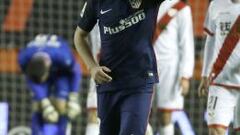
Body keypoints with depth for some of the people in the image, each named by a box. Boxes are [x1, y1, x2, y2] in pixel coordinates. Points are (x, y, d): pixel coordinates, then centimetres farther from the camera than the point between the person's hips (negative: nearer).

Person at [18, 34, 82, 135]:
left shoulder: (63, 57, -42)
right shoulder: (24, 59, -36)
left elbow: (76, 71, -19)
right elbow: (31, 80, -19)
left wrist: (73, 99, -18)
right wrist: (45, 103, -25)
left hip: (62, 72, -2)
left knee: (60, 107, -16)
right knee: (38, 108, -12)